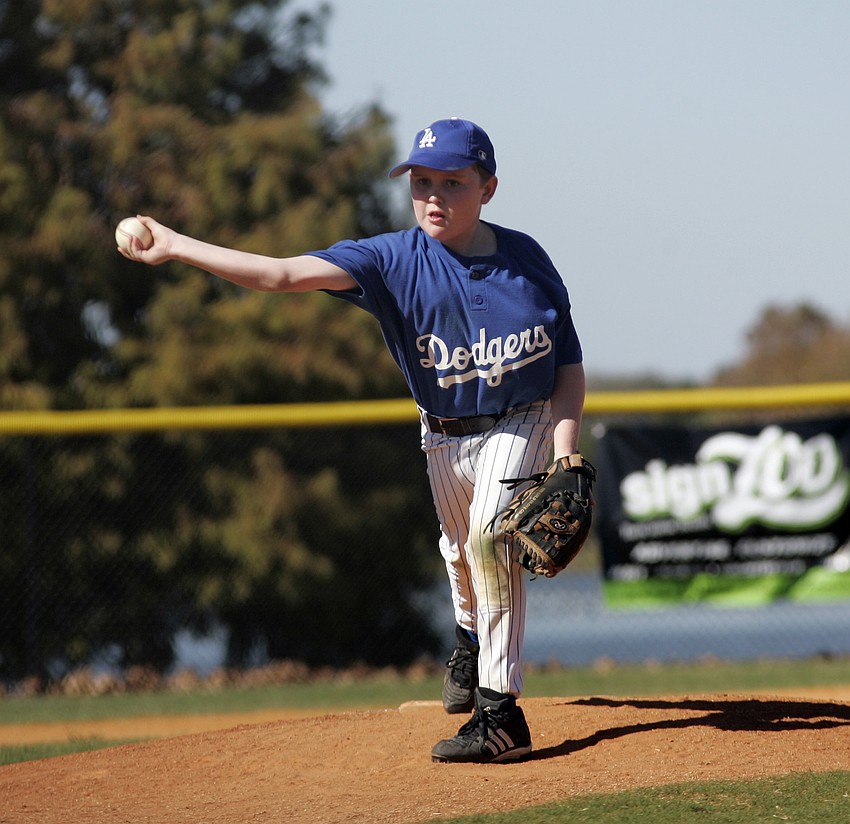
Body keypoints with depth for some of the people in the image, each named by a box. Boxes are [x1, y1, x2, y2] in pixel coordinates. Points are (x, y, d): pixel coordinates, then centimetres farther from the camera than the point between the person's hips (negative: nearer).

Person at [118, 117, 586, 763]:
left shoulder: (525, 260, -14)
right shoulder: (397, 260, -14)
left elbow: (569, 366, -7)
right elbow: (286, 275, -24)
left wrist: (565, 456, -20)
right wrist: (176, 247, -31)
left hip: (522, 425, -3)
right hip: (445, 437, 3)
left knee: (489, 535, -25)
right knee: (460, 550, 16)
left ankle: (499, 710, -25)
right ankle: (472, 636, 54)